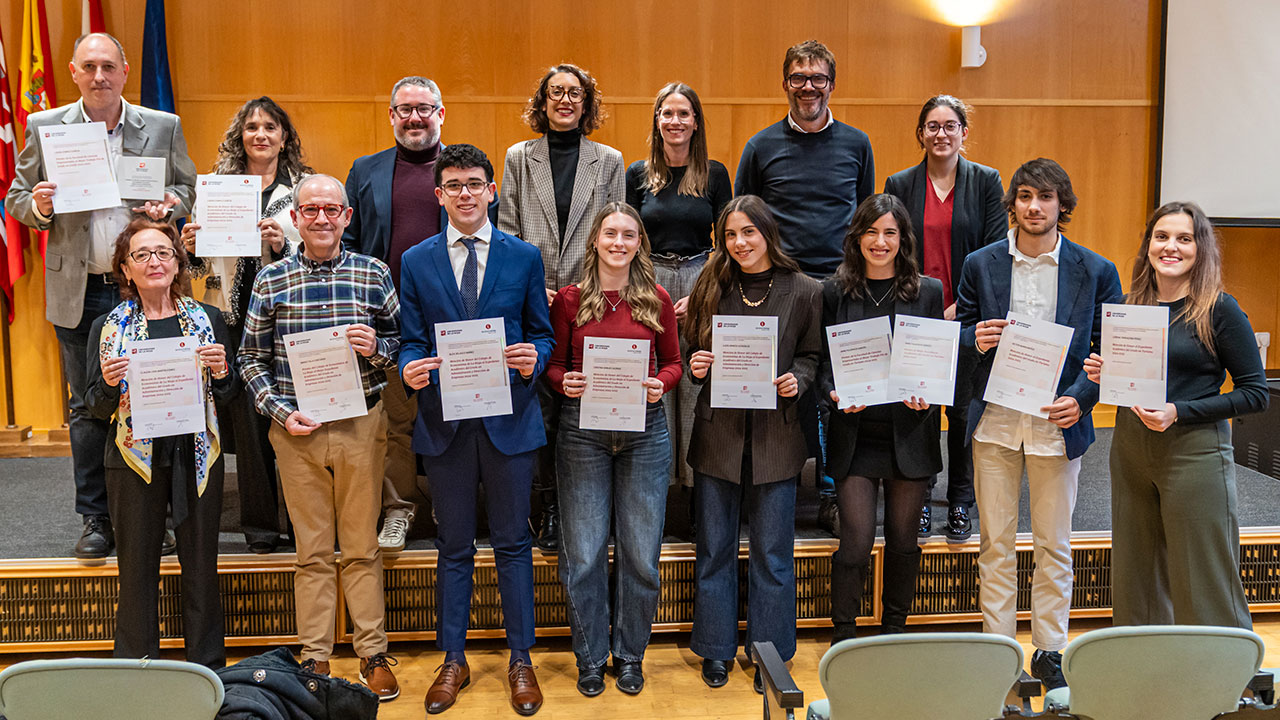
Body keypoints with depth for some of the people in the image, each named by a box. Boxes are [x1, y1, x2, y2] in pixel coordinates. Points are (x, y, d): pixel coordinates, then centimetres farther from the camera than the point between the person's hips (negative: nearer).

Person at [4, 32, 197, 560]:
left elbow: (186, 188, 12)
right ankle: (96, 520, 18)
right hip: (79, 292, 1)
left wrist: (168, 206, -10)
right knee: (88, 408, 7)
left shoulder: (163, 127, 4)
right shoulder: (43, 127, 5)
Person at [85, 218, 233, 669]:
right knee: (137, 570, 6)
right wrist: (109, 383, -16)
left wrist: (220, 370, -12)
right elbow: (96, 408, 5)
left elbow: (229, 397, 8)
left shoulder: (208, 319, 5)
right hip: (134, 460, 0)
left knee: (202, 568, 7)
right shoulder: (108, 326, 3)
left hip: (197, 458, 1)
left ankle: (208, 670, 20)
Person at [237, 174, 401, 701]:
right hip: (296, 429, 0)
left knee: (362, 547, 8)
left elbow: (403, 341, 8)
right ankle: (315, 657, 20)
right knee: (312, 550, 8)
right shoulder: (271, 280, 2)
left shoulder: (374, 274, 1)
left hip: (361, 425, 0)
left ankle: (373, 654, 20)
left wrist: (378, 347, -14)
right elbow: (251, 358, 6)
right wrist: (280, 412, -6)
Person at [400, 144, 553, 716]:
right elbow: (412, 341, 6)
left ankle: (521, 660, 21)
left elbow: (541, 334, 6)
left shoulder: (524, 257, 4)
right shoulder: (416, 262, 6)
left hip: (509, 418, -1)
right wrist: (410, 368, -15)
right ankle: (453, 661, 23)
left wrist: (534, 359, -15)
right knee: (453, 547, 10)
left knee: (513, 543, 8)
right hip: (444, 421, 1)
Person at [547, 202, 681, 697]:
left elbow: (672, 362, 12)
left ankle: (630, 655, 24)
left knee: (640, 554, 6)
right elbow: (554, 363, 7)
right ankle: (591, 658, 20)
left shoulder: (657, 300, 5)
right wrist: (564, 382, -14)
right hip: (582, 429, -1)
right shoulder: (570, 299, 2)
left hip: (644, 430, 1)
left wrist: (660, 385, -9)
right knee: (583, 554, 3)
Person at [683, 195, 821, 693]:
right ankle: (717, 649, 25)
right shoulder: (712, 287, 3)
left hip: (775, 433, -1)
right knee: (714, 548, 10)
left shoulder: (804, 291, -1)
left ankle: (770, 653, 22)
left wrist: (796, 380, -12)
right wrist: (696, 366, -9)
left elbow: (812, 356, 6)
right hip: (717, 432, 2)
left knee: (772, 553, 7)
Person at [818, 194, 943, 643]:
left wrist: (927, 396, -13)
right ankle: (842, 638, 13)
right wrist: (836, 394, -15)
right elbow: (823, 362, 5)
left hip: (909, 434, 1)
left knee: (903, 539, 11)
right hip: (855, 435, -1)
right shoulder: (836, 292, 3)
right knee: (856, 541, -4)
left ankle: (894, 631, 30)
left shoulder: (928, 291, 5)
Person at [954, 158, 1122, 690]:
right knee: (995, 544, 7)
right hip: (994, 422, 1)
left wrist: (1079, 398, -12)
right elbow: (960, 332, 10)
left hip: (1058, 423, -1)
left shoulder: (1096, 272, 1)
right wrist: (975, 338, -13)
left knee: (1054, 546, 9)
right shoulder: (980, 265, 3)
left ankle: (1049, 652, 22)